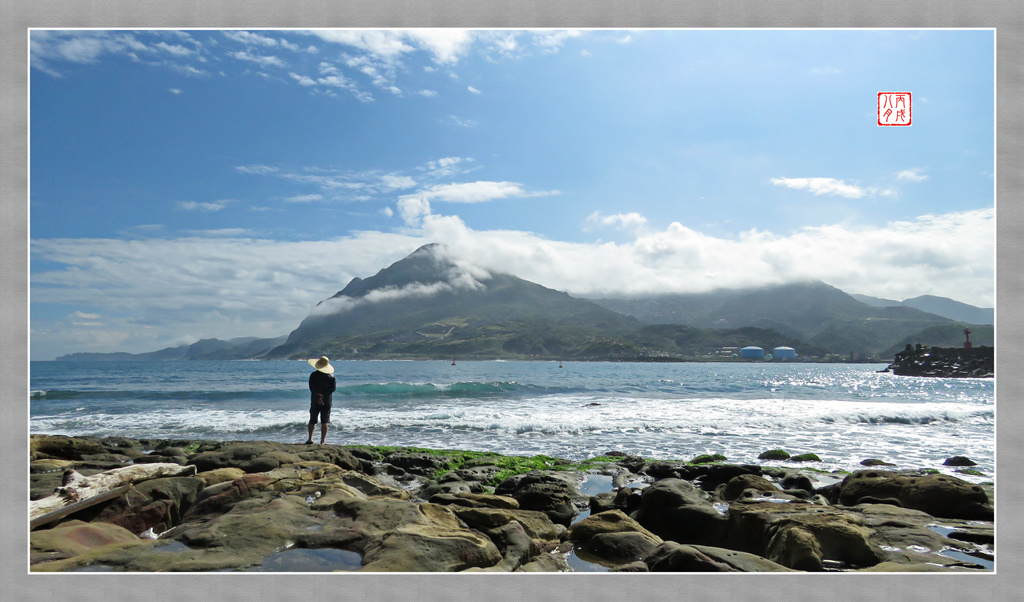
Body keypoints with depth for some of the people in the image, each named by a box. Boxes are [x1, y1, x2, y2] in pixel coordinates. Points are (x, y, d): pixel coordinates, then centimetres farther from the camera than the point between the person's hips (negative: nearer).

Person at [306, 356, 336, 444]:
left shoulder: (314, 375, -6)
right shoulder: (331, 376, -1)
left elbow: (312, 388, -12)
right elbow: (333, 387, -5)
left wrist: (318, 397, -15)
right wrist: (323, 395, -10)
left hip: (315, 401, -1)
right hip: (327, 402, 1)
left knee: (312, 421, 15)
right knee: (324, 422, 4)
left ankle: (310, 438, 19)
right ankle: (322, 441, 4)